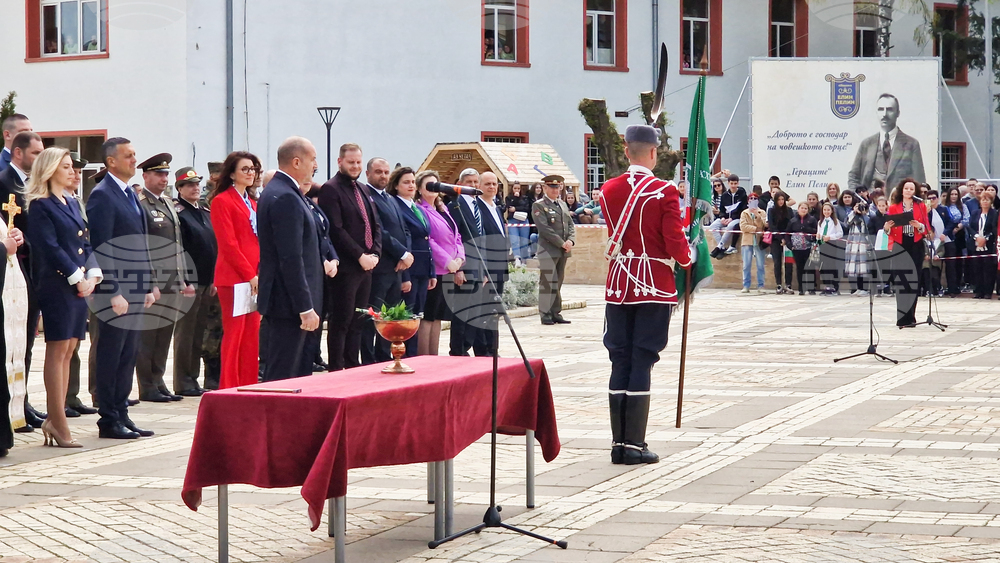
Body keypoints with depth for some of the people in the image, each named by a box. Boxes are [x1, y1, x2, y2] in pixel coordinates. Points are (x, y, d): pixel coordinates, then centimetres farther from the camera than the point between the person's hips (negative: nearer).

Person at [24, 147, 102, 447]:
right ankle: (59, 423, -5)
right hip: (56, 284, -8)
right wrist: (77, 278, -15)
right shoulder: (40, 206, -7)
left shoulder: (72, 203, 17)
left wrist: (93, 275, 0)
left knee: (67, 352, 8)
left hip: (80, 285, 8)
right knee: (58, 350, -6)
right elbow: (50, 247, -14)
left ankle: (54, 419, 12)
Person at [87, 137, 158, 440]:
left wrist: (149, 285, 15)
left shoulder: (130, 194, 16)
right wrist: (114, 293, -20)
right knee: (110, 356, -2)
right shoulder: (102, 196, -12)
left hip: (135, 289, 9)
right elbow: (101, 249, -17)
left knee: (128, 356, 11)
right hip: (115, 291, -9)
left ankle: (121, 415, 18)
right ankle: (109, 420, 3)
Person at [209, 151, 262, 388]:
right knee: (234, 334, -6)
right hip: (234, 277, -8)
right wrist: (250, 275, -15)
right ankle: (229, 389, -1)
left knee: (252, 335, 7)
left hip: (255, 277, 8)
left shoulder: (252, 204, 19)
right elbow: (228, 244, -13)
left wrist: (260, 273, 5)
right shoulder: (222, 201, -6)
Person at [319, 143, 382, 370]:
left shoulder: (364, 190, 18)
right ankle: (336, 369, -1)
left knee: (357, 321, 10)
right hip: (345, 267, -8)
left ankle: (353, 367, 15)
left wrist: (374, 253, 1)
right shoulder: (330, 189, -8)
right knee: (341, 321, -5)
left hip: (366, 266, 8)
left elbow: (376, 224, 18)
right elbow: (336, 230, -15)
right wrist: (360, 256, -15)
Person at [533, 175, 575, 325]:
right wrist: (562, 243, -14)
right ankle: (545, 314, -3)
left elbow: (571, 225, 16)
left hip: (563, 251, 6)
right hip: (548, 250, -6)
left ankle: (556, 313, 12)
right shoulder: (539, 206, -4)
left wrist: (570, 240, -4)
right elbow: (544, 228, -13)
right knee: (547, 282, -6)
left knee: (558, 283, 9)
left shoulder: (563, 205, 18)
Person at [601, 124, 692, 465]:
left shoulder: (609, 191, 4)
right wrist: (687, 260, 8)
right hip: (654, 286, -4)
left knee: (620, 362, 8)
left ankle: (619, 443, 9)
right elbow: (675, 243, -12)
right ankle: (634, 445, -1)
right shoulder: (665, 192, -11)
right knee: (642, 362, -2)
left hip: (618, 284, 4)